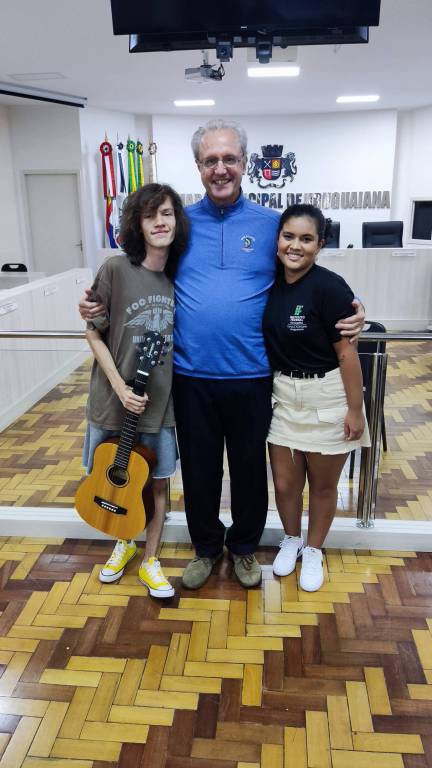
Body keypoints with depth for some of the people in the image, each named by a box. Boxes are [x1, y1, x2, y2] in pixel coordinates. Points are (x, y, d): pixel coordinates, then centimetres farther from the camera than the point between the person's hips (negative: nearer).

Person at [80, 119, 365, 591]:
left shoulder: (271, 224, 1)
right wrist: (100, 305, -3)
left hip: (251, 375, 0)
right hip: (191, 375, 1)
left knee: (249, 466, 15)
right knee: (198, 467, 14)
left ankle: (244, 547, 39)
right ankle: (206, 547, 38)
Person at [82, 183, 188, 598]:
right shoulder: (116, 269, -11)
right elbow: (94, 334, -7)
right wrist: (120, 387, -15)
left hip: (162, 400, 2)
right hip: (114, 399, -2)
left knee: (157, 482, 12)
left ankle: (149, 561, 30)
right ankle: (124, 542, 42)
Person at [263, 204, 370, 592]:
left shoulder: (329, 287, -18)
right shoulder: (271, 281, 0)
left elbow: (347, 352, -15)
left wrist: (355, 409, -12)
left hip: (326, 397, -4)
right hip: (283, 393, 5)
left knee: (323, 484, 13)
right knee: (284, 482, 12)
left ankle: (313, 550, 37)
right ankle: (291, 539, 41)